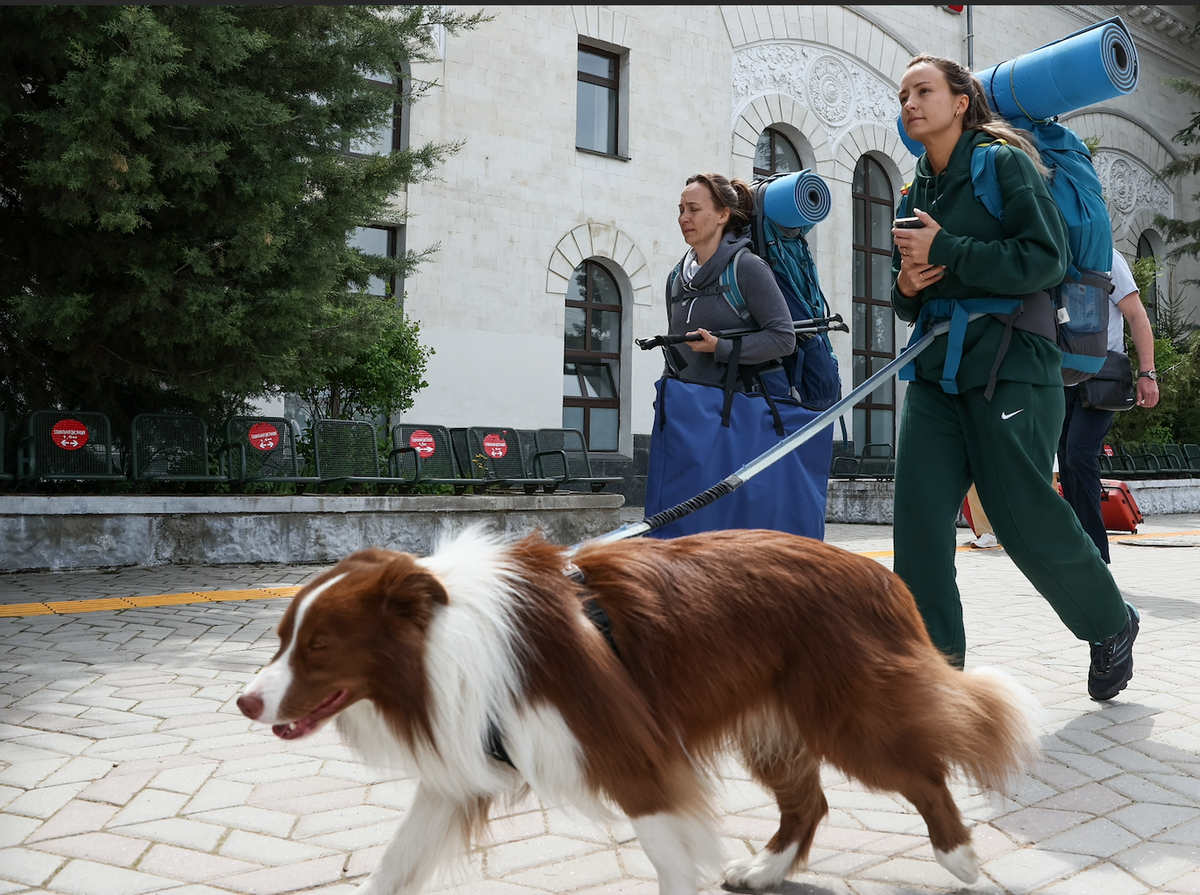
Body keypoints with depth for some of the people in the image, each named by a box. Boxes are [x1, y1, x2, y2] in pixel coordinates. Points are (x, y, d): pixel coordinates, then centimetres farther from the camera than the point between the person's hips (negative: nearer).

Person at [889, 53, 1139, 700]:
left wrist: (946, 250, -17)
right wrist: (905, 286, -3)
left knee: (1027, 521, 0)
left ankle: (1111, 625, 27)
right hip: (935, 374, 6)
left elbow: (1047, 258, -14)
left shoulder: (1004, 161, -2)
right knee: (918, 513, -6)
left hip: (1011, 372, -6)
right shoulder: (918, 191, 16)